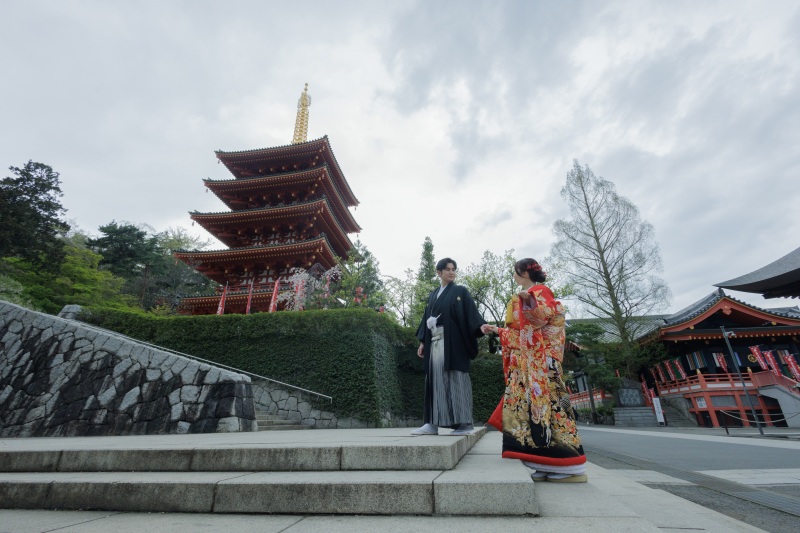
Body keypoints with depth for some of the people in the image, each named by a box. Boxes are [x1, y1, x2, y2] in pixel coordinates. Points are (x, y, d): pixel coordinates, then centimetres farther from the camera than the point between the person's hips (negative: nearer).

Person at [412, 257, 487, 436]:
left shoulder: (460, 291, 4)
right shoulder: (433, 295, 18)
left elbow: (471, 312, -7)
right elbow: (427, 318, 18)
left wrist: (482, 327, -25)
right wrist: (422, 341, 13)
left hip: (453, 342, -5)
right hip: (435, 342, 5)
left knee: (457, 380, -5)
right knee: (435, 381, 4)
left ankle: (465, 423, 3)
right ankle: (432, 423, 9)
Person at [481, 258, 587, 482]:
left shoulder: (541, 292, -2)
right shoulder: (523, 298, 23)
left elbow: (545, 316, -20)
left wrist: (530, 300, -35)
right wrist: (496, 330, 31)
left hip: (541, 361, -9)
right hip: (526, 361, 9)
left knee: (545, 402, -11)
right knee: (528, 403, 2)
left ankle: (571, 468, -3)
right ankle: (547, 467, 5)